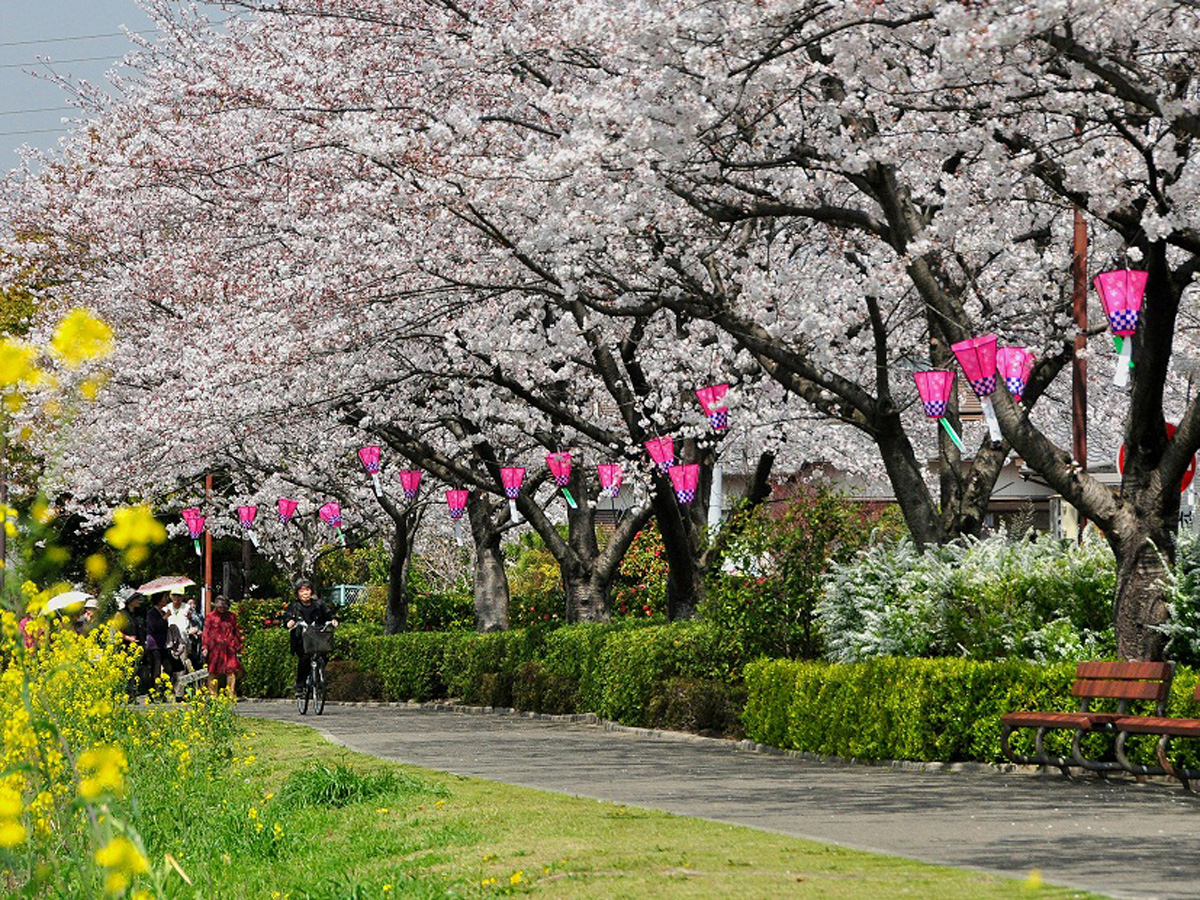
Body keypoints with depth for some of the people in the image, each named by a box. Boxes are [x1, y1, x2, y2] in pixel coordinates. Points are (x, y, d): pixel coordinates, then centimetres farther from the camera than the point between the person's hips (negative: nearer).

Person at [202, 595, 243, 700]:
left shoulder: (232, 616, 14)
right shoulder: (210, 617, 7)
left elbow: (236, 631, 19)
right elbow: (206, 632, 5)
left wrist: (238, 645, 16)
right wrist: (205, 646, -2)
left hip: (229, 648, 1)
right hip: (215, 647, -1)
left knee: (231, 671, -6)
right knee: (214, 672, 1)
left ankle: (232, 695, -3)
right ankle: (213, 695, 8)